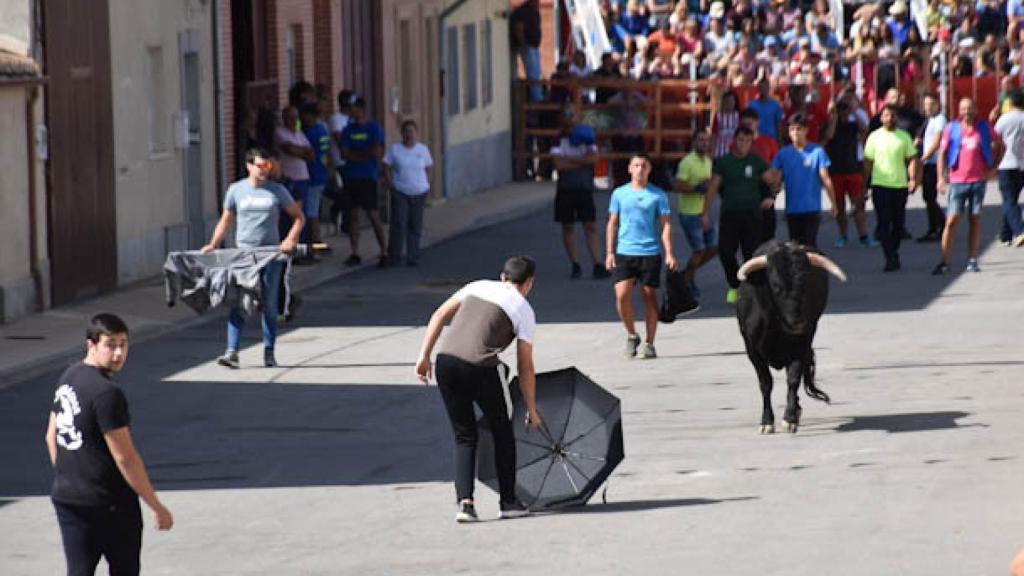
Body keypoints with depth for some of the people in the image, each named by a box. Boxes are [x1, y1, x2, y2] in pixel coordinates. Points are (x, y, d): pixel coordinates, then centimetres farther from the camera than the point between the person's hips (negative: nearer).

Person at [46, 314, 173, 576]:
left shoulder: (67, 379, 7)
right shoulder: (107, 393, -21)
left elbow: (52, 437, 16)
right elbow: (125, 458, -20)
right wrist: (157, 507, -14)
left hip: (65, 498, 8)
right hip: (108, 504, -8)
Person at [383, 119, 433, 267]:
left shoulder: (423, 149, 6)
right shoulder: (394, 149, -1)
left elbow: (428, 169, 12)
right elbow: (387, 168, 2)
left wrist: (426, 185, 2)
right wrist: (390, 185, -5)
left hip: (419, 193, 2)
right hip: (400, 193, -2)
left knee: (415, 226, 5)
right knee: (398, 224, -11)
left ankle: (413, 257, 12)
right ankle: (394, 256, -4)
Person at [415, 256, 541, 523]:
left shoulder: (478, 286, 22)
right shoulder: (524, 310, 11)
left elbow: (439, 315, 11)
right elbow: (525, 368, 9)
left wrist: (424, 355, 12)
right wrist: (532, 410, 17)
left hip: (446, 362, 4)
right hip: (481, 368, -4)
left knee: (464, 436, 14)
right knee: (503, 434, 17)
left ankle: (465, 501, 0)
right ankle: (508, 502, 23)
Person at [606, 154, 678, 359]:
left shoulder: (658, 195, 3)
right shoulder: (619, 194, 8)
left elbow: (665, 225, 3)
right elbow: (612, 224, 11)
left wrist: (669, 254, -6)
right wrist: (610, 252, 4)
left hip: (650, 252, -1)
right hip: (624, 252, 1)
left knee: (650, 297, 2)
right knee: (622, 296, -11)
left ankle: (649, 345, 10)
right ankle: (631, 335, 10)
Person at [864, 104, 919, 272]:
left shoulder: (904, 136, 6)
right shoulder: (875, 137, 4)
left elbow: (912, 159, 7)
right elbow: (868, 162, 6)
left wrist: (913, 179, -6)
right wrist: (865, 183, 2)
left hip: (900, 185, 2)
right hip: (880, 184, -2)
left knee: (899, 223, 7)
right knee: (884, 223, -7)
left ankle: (894, 252, 26)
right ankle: (890, 258, -6)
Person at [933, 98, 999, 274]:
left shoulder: (984, 127, 5)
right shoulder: (952, 128, 1)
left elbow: (998, 146, 16)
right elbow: (942, 152, 3)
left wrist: (992, 168, 5)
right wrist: (941, 177, -6)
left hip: (978, 180, 2)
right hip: (957, 181, -2)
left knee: (975, 220, 4)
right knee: (952, 220, -6)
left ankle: (972, 260, 10)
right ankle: (944, 262, -4)